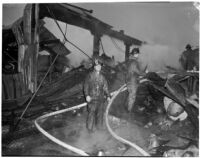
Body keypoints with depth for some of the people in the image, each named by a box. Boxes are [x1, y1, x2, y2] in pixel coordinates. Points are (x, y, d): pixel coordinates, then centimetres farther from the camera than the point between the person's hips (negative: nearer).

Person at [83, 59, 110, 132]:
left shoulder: (102, 77, 10)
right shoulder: (90, 75, -3)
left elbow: (105, 87, 14)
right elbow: (86, 86, -5)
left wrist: (108, 96, 11)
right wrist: (87, 95, -13)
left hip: (101, 98, 5)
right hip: (92, 97, -4)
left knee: (100, 111, 10)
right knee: (91, 112, -4)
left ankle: (99, 125, 28)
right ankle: (90, 127, 12)